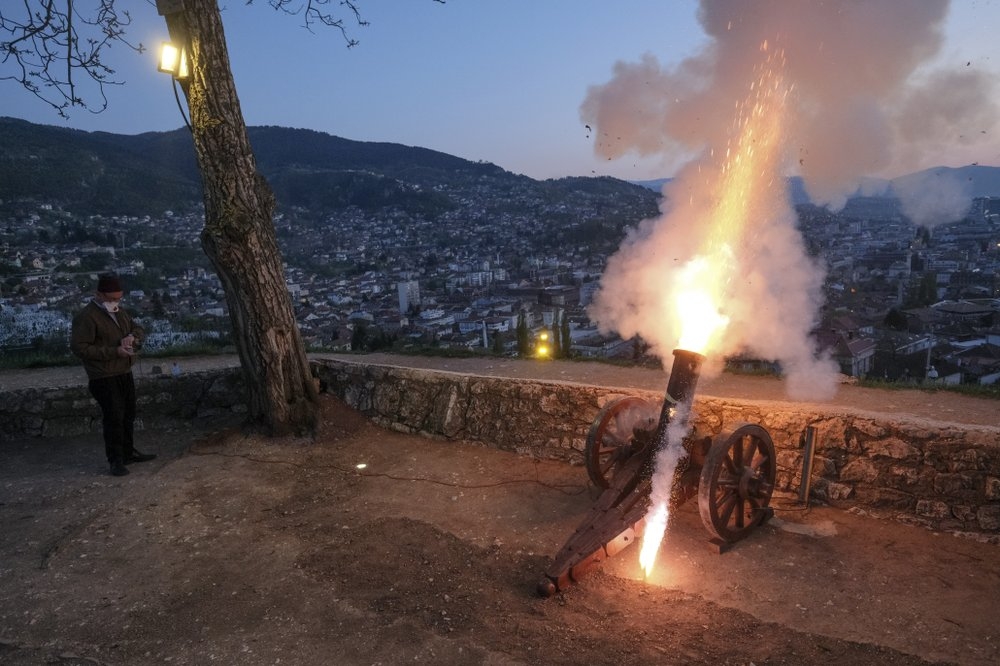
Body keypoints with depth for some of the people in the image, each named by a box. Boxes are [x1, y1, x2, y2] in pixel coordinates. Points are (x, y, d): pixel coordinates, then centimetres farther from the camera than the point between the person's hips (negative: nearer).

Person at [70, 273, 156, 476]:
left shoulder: (120, 312, 10)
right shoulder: (86, 317, -16)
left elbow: (139, 329, 18)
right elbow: (79, 347, -21)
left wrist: (133, 336, -8)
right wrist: (114, 351, -24)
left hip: (125, 373, 8)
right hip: (104, 378, -8)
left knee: (128, 415, 15)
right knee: (114, 418, -7)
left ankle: (128, 452, 28)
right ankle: (116, 460, 3)